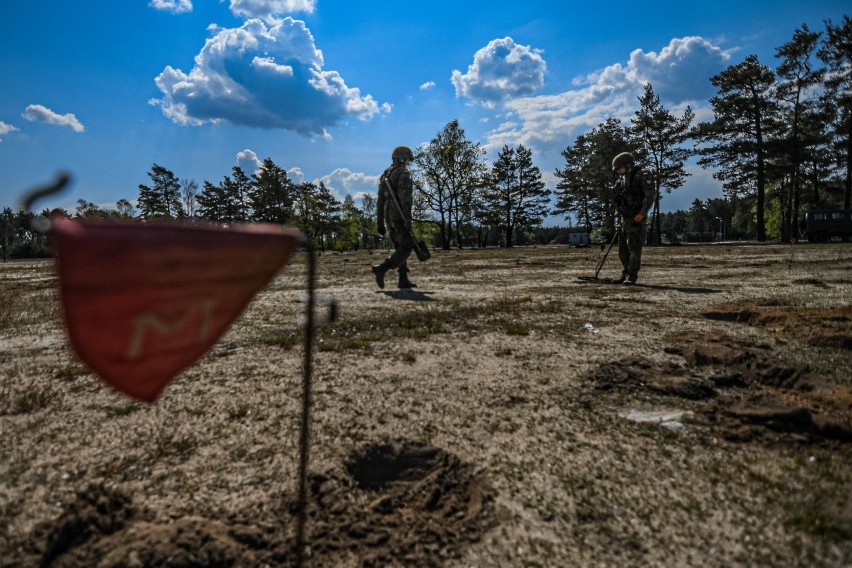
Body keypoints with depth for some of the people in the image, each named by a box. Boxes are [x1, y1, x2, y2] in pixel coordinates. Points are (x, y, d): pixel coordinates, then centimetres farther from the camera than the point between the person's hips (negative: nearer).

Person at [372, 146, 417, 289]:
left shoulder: (385, 175, 16)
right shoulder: (403, 174, -10)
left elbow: (380, 201, 14)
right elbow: (405, 198, -21)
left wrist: (380, 223, 16)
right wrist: (408, 220, -24)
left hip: (389, 217, 8)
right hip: (400, 217, -8)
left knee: (400, 247, 13)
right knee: (406, 249, -6)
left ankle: (403, 280, 10)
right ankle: (381, 269, -22)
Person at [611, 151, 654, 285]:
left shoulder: (642, 176, -8)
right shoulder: (622, 179, 16)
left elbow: (650, 196, -15)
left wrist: (642, 213, -20)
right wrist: (620, 214, 15)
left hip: (637, 219, -8)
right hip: (625, 219, 8)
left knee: (634, 248, -8)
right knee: (623, 248, 9)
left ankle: (632, 276, -5)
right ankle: (625, 275, 18)